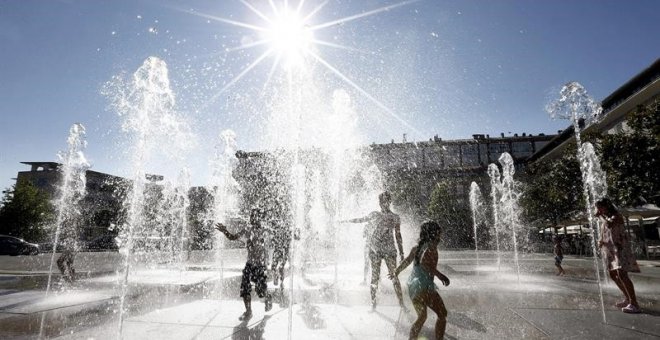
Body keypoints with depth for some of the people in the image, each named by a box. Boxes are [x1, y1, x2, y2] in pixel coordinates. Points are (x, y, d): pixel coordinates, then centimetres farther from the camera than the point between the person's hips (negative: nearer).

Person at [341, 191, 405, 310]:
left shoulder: (395, 218, 6)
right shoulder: (374, 215, 7)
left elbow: (398, 236, 11)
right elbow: (360, 220, 21)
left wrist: (401, 253, 9)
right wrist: (346, 221, 28)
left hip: (389, 250, -1)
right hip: (375, 249, 1)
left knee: (394, 276, -5)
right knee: (375, 276, 4)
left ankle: (401, 303, 3)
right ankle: (373, 303, 14)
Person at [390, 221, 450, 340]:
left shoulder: (417, 247, 12)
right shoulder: (431, 246, -9)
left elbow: (406, 261, 21)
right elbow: (424, 262, -25)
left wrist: (396, 272, 34)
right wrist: (439, 275, -23)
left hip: (412, 285, 8)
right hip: (424, 286, -8)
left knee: (421, 317, 21)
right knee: (442, 314, 6)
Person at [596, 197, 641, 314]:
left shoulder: (616, 216, -7)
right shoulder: (604, 220, 16)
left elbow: (610, 225, -29)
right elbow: (603, 235, 21)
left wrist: (601, 215, -17)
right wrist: (600, 241, 0)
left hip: (620, 248, -9)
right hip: (609, 250, 9)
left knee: (622, 274, -20)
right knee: (613, 275, 11)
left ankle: (634, 304, -19)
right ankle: (628, 299, 23)